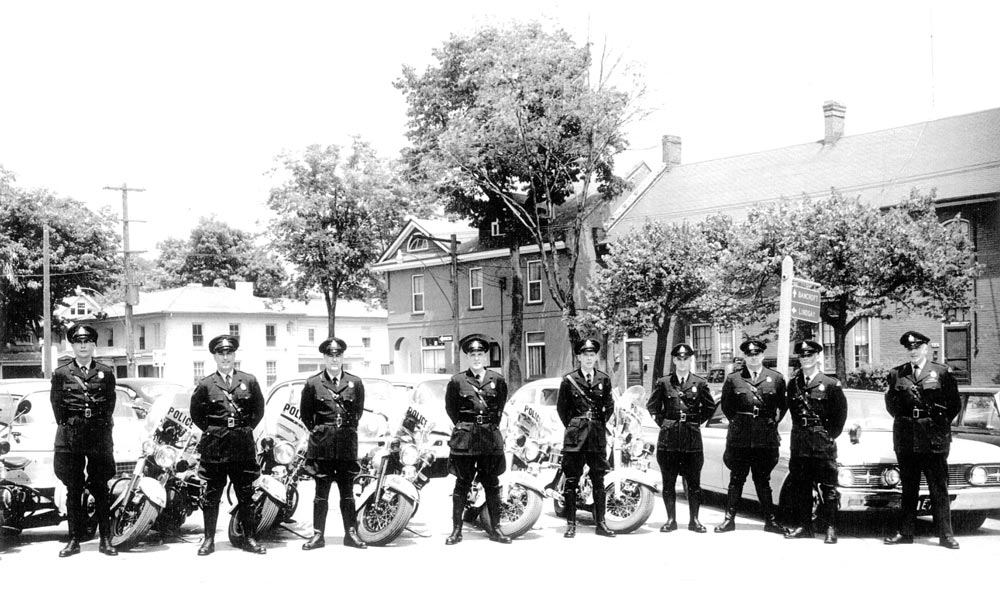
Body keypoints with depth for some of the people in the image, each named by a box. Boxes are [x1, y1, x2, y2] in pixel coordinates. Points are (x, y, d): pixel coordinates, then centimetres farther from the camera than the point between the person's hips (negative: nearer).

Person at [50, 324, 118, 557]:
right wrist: (66, 426, 1)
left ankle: (105, 540, 8)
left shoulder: (105, 373, 8)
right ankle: (74, 540, 11)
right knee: (73, 490, 4)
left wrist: (104, 423, 3)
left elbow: (110, 402, 11)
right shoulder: (61, 373, 6)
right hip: (70, 437, 0)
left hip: (100, 434, 0)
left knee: (101, 489, 3)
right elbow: (56, 404, 7)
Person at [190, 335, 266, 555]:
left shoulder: (249, 381, 6)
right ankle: (208, 539, 13)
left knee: (246, 494, 6)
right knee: (211, 494, 4)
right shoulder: (206, 385, 3)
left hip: (243, 446, 1)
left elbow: (258, 410, 14)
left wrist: (246, 428, 7)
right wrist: (211, 431, 6)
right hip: (214, 447, -1)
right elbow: (196, 413, 11)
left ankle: (249, 539, 14)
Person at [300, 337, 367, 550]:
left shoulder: (355, 383, 7)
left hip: (347, 445, 1)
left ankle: (351, 533, 13)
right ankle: (318, 534, 10)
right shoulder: (313, 383, 2)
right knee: (321, 491, 3)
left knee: (347, 491, 7)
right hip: (322, 445, -1)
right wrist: (317, 430, 7)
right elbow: (305, 413, 11)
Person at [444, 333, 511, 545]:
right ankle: (456, 529, 8)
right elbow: (450, 408, 11)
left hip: (491, 437, 2)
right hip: (464, 438, -2)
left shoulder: (497, 380, 5)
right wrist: (463, 426, 8)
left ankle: (495, 528, 15)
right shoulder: (457, 381, 0)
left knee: (492, 483, 7)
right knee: (462, 483, 1)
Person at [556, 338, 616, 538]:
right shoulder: (569, 380, 0)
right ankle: (571, 524, 5)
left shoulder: (604, 380, 7)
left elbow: (609, 407, 17)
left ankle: (601, 523, 12)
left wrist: (601, 424, 9)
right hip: (575, 436, -2)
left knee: (598, 480, 6)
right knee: (571, 480, -1)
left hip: (598, 436, 2)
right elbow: (561, 407, 8)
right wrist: (571, 426, 4)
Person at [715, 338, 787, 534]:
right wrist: (736, 422, 8)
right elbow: (726, 405, 13)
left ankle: (770, 520, 15)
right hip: (739, 437, 0)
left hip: (765, 437, 0)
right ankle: (729, 519, 11)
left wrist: (774, 422, 7)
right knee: (736, 479, 5)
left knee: (763, 480, 8)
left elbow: (783, 405, 14)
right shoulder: (733, 379, 4)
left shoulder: (776, 378, 6)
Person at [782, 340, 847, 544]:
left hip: (823, 442, -4)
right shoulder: (793, 384, 10)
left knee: (827, 485, -3)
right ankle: (803, 525, 15)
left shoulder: (831, 384, -2)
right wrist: (799, 431, 10)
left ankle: (831, 528, 3)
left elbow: (841, 412, 1)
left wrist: (831, 435, -1)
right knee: (799, 485, 7)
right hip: (799, 442, 4)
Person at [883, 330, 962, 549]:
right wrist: (903, 420, 11)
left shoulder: (942, 372, 4)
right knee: (908, 488, 8)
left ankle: (945, 535, 5)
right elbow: (890, 402, 19)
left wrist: (940, 425, 4)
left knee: (939, 488, 0)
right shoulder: (896, 374, 10)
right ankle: (905, 532, 13)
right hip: (905, 439, 2)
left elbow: (954, 403, 6)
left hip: (934, 439, -2)